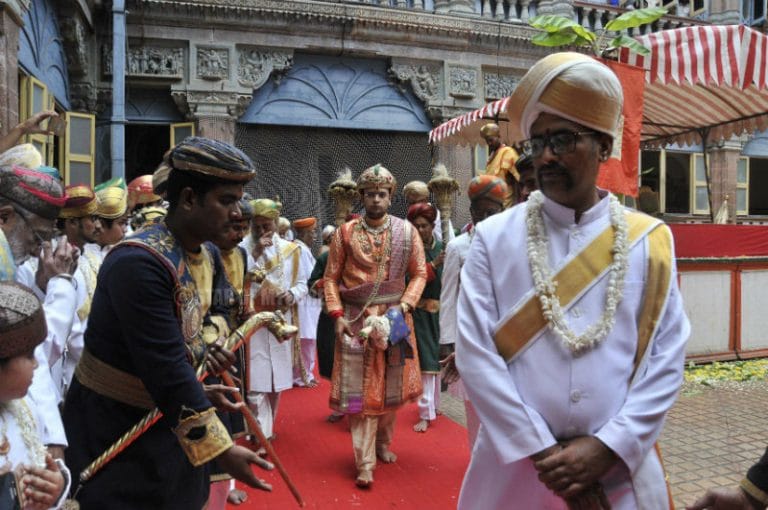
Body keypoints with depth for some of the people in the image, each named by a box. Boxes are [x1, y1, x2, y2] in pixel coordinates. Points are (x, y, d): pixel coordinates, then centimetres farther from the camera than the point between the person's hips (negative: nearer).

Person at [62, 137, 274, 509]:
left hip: (169, 414, 8)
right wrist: (221, 449, -28)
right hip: (112, 425, -8)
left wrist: (210, 338, -8)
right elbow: (167, 370, -32)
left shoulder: (207, 255, 0)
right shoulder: (139, 263, -29)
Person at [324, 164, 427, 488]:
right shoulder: (345, 233, 0)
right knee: (361, 389, -1)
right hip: (356, 319, -1)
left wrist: (404, 306, -10)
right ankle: (365, 462, 6)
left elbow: (419, 274, 3)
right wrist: (337, 315, -7)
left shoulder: (407, 232, 1)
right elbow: (331, 277, 2)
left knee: (391, 385, 12)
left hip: (394, 317, 2)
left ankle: (383, 442, 35)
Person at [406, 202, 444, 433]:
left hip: (440, 310, 4)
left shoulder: (441, 247, 2)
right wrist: (434, 265, -24)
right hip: (421, 311, -3)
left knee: (437, 357, 14)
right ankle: (426, 413, 3)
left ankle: (434, 405, 31)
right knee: (426, 360, -4)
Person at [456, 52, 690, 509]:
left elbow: (666, 358, -3)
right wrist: (542, 450, -13)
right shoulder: (494, 239, -6)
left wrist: (607, 447, -12)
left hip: (621, 466, 1)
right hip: (516, 462, -1)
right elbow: (475, 353, -10)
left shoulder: (650, 241, -1)